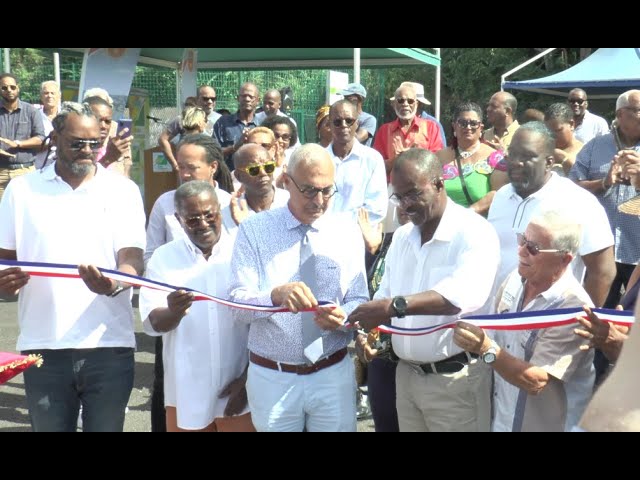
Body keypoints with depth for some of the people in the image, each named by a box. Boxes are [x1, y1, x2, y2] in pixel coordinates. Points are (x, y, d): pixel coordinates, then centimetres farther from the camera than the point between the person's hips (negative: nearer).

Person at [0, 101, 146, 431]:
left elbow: (133, 259, -3)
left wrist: (113, 284, -26)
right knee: (48, 427, 10)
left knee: (106, 426, 6)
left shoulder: (123, 190, 3)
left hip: (108, 345, -1)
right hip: (43, 347, 1)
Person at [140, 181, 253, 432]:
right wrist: (174, 312, -29)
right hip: (186, 392, 1)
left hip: (239, 388, -1)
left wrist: (249, 378, -5)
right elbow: (153, 323, -8)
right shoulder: (164, 258, 0)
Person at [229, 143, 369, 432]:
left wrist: (342, 316, -23)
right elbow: (238, 305, -13)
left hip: (334, 375, 2)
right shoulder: (254, 230, -4)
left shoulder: (348, 232, 3)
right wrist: (276, 294, -34)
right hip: (272, 377, -1)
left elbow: (360, 301, 0)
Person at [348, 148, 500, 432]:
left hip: (455, 378, -6)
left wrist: (395, 306, -40)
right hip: (406, 374, 6)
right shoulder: (401, 236, 10)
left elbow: (465, 293, -32)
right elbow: (386, 294, 13)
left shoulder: (474, 232, -14)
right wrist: (370, 329, -8)